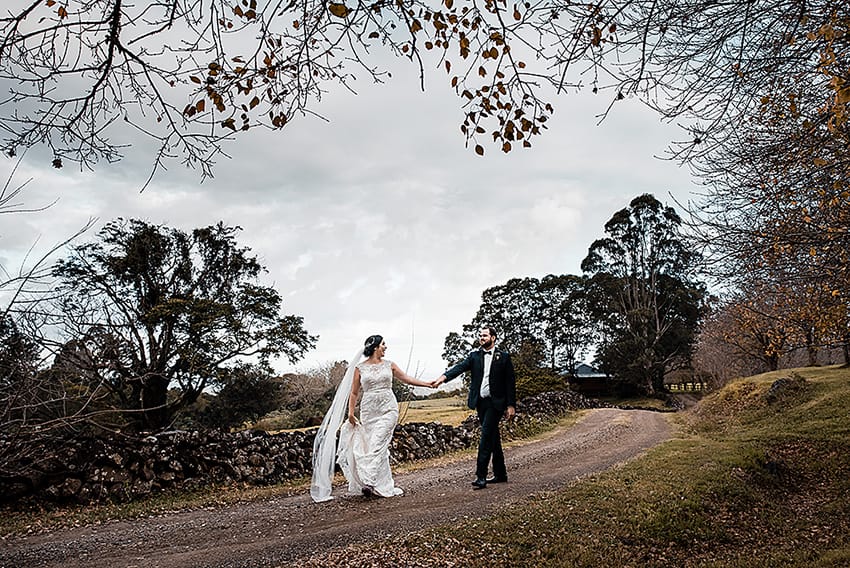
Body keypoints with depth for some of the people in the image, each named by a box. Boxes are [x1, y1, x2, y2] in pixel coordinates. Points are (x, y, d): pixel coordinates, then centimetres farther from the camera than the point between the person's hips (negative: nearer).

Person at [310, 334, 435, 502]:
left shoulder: (389, 365, 9)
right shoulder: (360, 368, 4)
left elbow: (407, 379, 12)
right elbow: (354, 392, 6)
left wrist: (428, 384, 7)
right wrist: (351, 412, -4)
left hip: (388, 409, 0)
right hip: (369, 411, 0)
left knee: (377, 445, -14)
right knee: (379, 448, 2)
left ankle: (369, 482, -17)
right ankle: (385, 487, 10)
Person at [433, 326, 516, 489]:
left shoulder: (503, 357, 0)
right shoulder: (474, 356, 8)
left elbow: (510, 382, 0)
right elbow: (460, 367, -8)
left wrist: (511, 405, -5)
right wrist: (444, 377, -27)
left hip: (495, 403, -4)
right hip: (480, 402, 4)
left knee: (486, 435, -14)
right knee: (492, 437, 13)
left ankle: (481, 476, -13)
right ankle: (500, 474, 23)